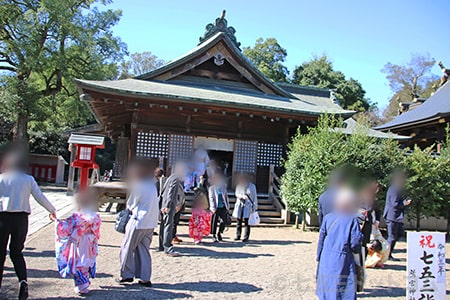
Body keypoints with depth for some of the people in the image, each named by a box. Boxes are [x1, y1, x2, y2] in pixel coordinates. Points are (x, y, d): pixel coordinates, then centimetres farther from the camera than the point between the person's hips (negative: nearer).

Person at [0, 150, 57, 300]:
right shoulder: (29, 179, 3)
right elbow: (40, 197, 2)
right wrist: (52, 211, 13)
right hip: (21, 218, 2)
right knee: (16, 252, 12)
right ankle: (23, 280, -8)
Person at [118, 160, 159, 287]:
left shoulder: (138, 186, -14)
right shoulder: (151, 185, 10)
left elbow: (130, 204, -5)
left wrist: (130, 209, 17)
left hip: (139, 220, -8)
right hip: (151, 222, 8)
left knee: (127, 247, 8)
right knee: (144, 249, 12)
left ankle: (127, 274, 16)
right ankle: (145, 278, 12)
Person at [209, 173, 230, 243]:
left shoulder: (223, 187, 13)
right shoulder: (212, 188, 3)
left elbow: (226, 197, 16)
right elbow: (211, 198, -3)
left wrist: (228, 206, 9)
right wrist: (213, 208, -11)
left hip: (223, 207, 3)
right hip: (216, 208, -3)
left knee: (224, 221, -1)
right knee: (214, 222, -1)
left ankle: (219, 233, 19)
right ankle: (214, 236, 11)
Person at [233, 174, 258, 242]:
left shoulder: (252, 186, -1)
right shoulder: (239, 186, 5)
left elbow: (255, 197, 1)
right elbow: (237, 194, -2)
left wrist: (255, 207, -2)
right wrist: (242, 196, -22)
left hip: (248, 206, -3)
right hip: (239, 205, 3)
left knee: (247, 222, -5)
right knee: (239, 221, 8)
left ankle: (246, 237, 0)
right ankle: (238, 236, 17)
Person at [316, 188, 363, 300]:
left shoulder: (327, 218, 3)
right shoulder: (352, 219, -7)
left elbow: (321, 240, 7)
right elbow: (355, 244, -10)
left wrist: (319, 258, 17)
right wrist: (357, 249, 13)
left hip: (326, 264, 4)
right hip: (343, 264, -4)